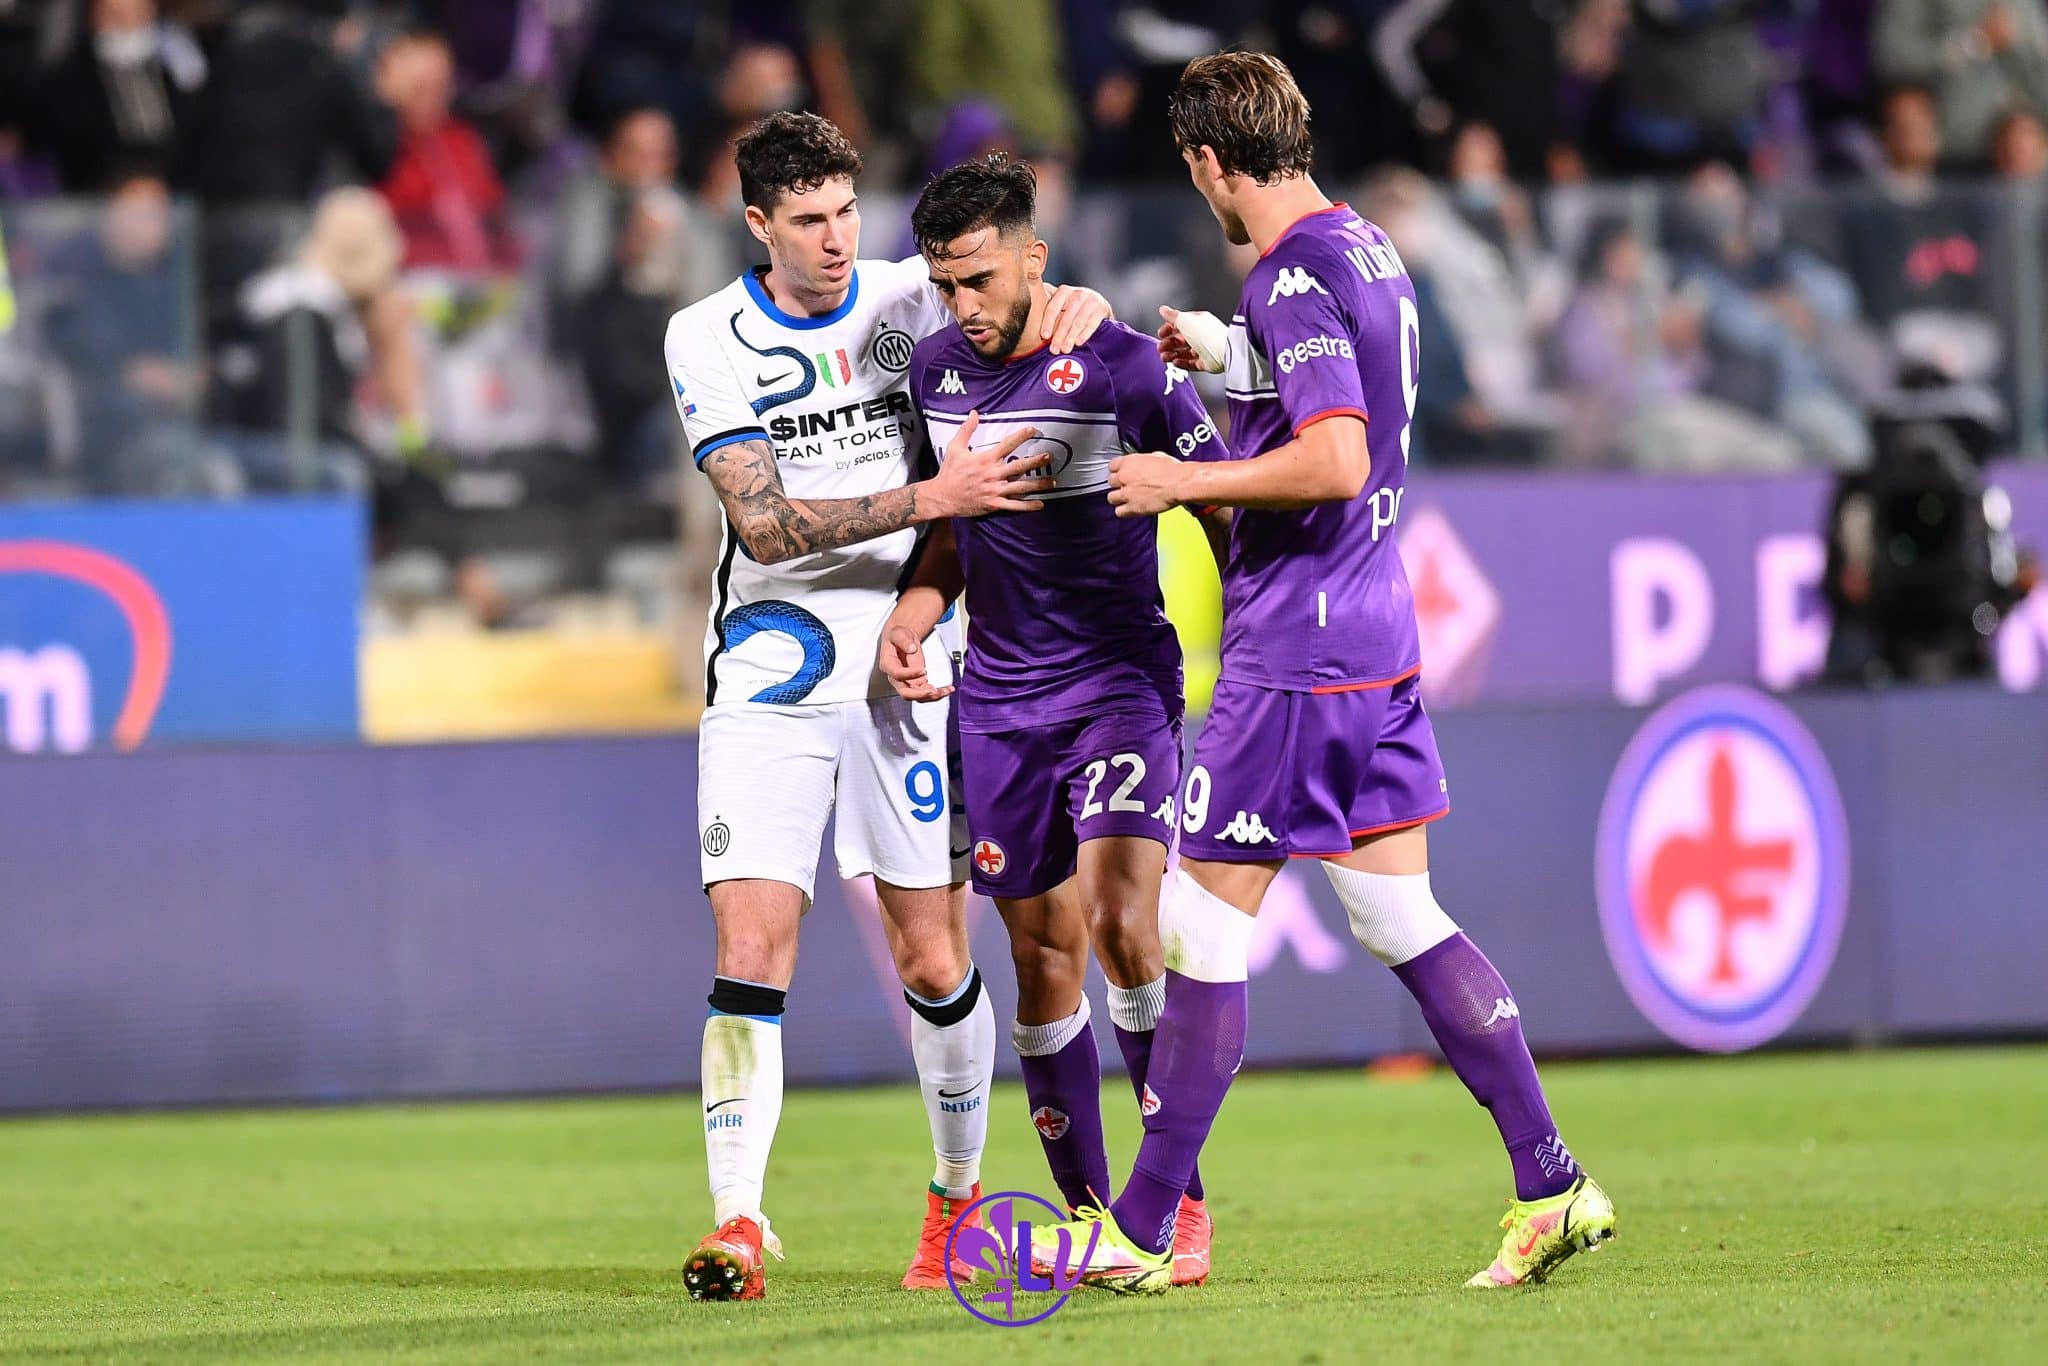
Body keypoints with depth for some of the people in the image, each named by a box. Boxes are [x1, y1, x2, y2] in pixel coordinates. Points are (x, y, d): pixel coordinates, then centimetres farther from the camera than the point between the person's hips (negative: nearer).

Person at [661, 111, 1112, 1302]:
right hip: (771, 675, -1)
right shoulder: (708, 341, -4)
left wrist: (1077, 303, -20)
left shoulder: (910, 298, 1)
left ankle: (959, 1193, 25)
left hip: (904, 668, 1)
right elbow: (765, 524, -13)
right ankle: (739, 1225, -12)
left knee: (934, 963, 4)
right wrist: (931, 499, -23)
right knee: (751, 948, -14)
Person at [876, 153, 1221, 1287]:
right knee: (1043, 957, 4)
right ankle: (1085, 1215, 13)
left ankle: (1180, 1197, -12)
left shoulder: (1124, 367, -9)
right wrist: (915, 607, 3)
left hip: (1119, 681, -5)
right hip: (998, 695, 5)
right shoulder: (937, 370, 6)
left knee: (1122, 925, -20)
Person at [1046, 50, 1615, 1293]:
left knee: (1205, 933, -2)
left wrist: (1187, 483, -18)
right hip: (1378, 638, 9)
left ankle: (1141, 1232, 4)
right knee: (1404, 920, 11)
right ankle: (1552, 1183, 6)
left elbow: (1336, 460, -28)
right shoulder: (1367, 248, 11)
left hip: (1293, 656, -9)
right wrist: (1223, 352, 31)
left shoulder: (1293, 280, -18)